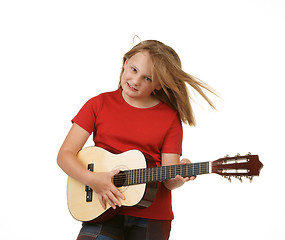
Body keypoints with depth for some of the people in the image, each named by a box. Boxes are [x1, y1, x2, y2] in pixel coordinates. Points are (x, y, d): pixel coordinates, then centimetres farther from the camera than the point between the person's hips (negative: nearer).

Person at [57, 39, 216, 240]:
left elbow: (168, 180, -1)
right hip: (104, 211, 0)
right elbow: (65, 154, 0)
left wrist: (178, 178, -24)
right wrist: (92, 179, -16)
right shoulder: (99, 104, 3)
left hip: (152, 217, 0)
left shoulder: (170, 118, 2)